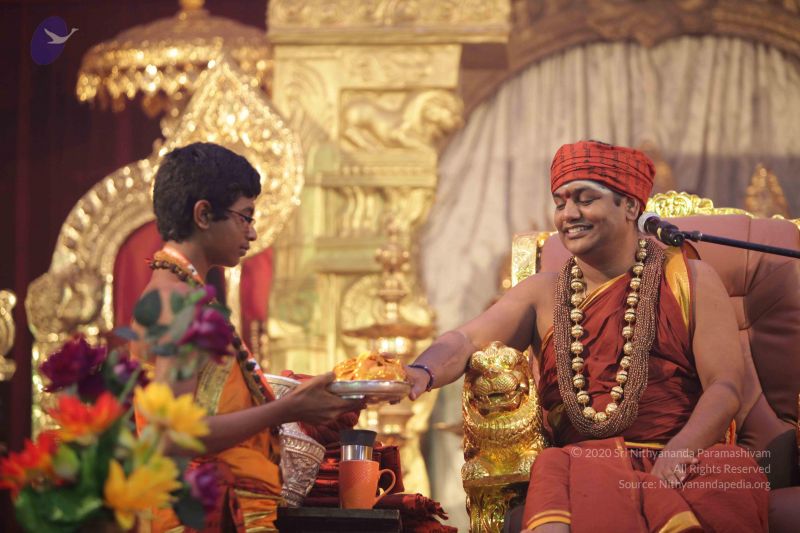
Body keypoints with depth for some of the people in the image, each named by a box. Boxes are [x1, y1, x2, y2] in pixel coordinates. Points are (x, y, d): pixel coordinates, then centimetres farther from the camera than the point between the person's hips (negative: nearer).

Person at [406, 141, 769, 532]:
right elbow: (466, 341, 5)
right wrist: (424, 373, -21)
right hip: (581, 463, 0)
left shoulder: (689, 281, 12)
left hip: (687, 459, 0)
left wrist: (675, 456, -17)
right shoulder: (543, 294, 18)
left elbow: (726, 386, 3)